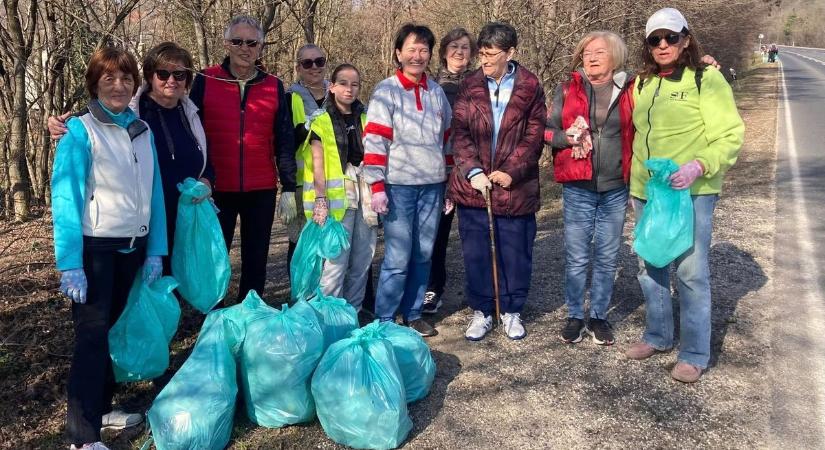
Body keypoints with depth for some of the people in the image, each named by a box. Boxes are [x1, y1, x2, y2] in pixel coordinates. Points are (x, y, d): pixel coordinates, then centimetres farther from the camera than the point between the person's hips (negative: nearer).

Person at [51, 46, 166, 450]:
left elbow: (153, 192, 7)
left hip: (132, 247, 5)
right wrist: (70, 263, -20)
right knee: (93, 335, -5)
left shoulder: (142, 130, 6)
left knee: (115, 329, 14)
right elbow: (65, 199, -15)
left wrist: (155, 250, 3)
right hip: (95, 248, -5)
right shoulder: (80, 131, -10)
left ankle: (101, 408, 29)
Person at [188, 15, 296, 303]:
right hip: (217, 189, -1)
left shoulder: (274, 87, 5)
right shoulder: (205, 81, 1)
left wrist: (288, 186, 1)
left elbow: (284, 140, 5)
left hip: (262, 190, 1)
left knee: (256, 260, 9)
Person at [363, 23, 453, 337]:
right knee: (398, 258, -5)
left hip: (433, 186, 5)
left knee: (423, 255, 10)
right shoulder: (386, 91, -3)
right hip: (399, 185, -5)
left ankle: (413, 314, 23)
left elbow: (447, 139, 17)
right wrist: (377, 186, -15)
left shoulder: (436, 92, 12)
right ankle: (384, 320, 8)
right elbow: (374, 140, -9)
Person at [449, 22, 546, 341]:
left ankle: (512, 311, 26)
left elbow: (534, 136, -3)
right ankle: (481, 311, 24)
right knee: (475, 253, 8)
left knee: (515, 253, 8)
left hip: (515, 187, -1)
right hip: (474, 184, 2)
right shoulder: (470, 85, 4)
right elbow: (460, 132, 0)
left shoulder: (531, 87, 0)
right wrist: (473, 171, -12)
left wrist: (511, 171, -14)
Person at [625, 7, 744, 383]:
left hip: (691, 191, -6)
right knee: (651, 267, 14)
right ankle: (657, 336, 31)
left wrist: (700, 165, -26)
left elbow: (730, 135, -10)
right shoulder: (642, 83, 11)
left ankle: (695, 354, 11)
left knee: (691, 272, -2)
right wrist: (634, 179, 13)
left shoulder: (707, 79, -7)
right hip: (645, 192, 6)